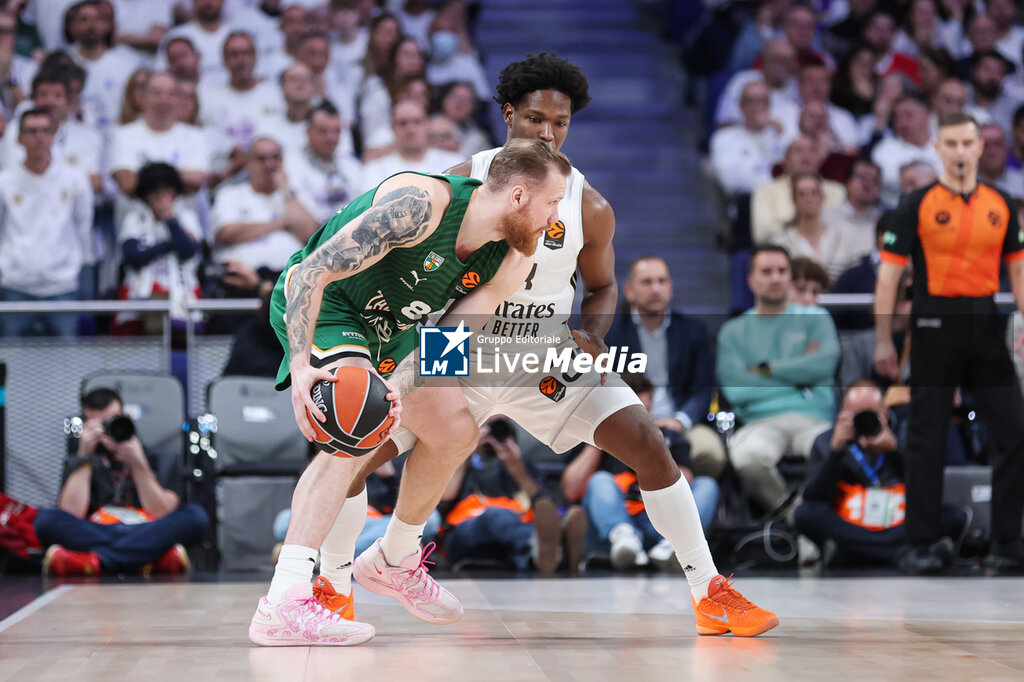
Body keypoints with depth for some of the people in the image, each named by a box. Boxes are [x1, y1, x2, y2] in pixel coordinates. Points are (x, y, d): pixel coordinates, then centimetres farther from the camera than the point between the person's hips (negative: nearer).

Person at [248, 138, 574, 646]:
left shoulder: (513, 261, -11)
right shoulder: (420, 204, -34)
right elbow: (313, 271, -35)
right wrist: (300, 366, -45)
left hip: (388, 329, 8)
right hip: (318, 302, -8)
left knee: (456, 433, 15)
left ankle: (398, 561, 38)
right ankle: (283, 604, -36)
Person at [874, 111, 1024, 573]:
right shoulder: (918, 204, -1)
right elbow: (889, 272, -2)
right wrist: (883, 341, -5)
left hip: (986, 324, 4)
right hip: (935, 323, -4)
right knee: (927, 440, 1)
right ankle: (921, 546, 8)